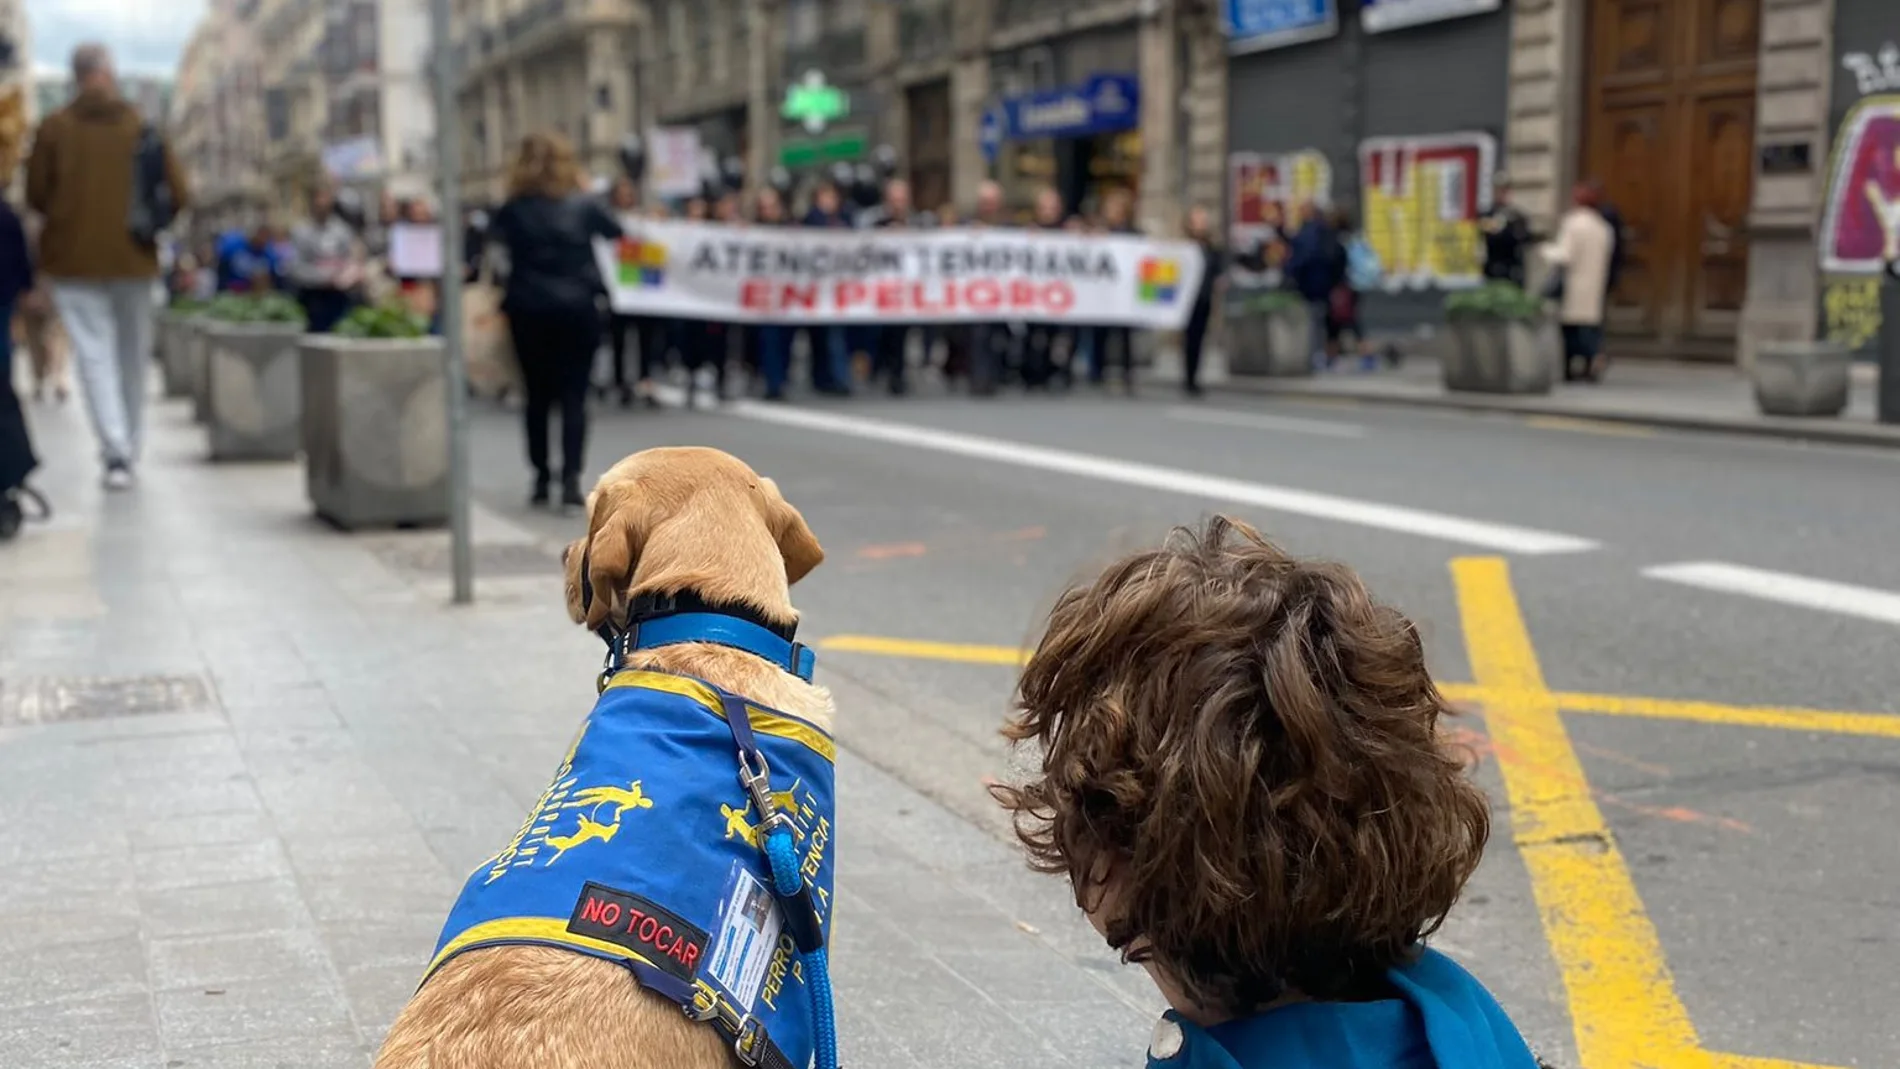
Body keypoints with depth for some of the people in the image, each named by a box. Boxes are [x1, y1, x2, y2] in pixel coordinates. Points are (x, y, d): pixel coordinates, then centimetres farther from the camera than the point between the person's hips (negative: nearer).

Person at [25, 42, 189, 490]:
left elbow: (35, 195, -1)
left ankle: (116, 451, -15)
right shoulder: (143, 128, -1)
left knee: (94, 353, -2)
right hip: (132, 258, 1)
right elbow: (178, 196, -4)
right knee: (133, 355, 13)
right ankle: (130, 447, 21)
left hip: (74, 259, -1)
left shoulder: (54, 128, -3)